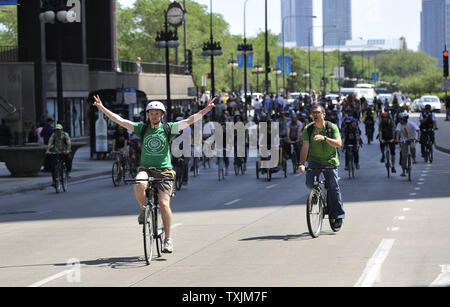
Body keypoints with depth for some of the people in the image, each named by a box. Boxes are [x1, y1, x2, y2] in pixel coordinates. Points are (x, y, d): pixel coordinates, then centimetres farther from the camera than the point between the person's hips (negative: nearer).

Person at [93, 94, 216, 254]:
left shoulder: (168, 128, 3)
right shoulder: (142, 128, 7)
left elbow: (189, 120, -3)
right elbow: (120, 120, 3)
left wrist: (207, 109, -13)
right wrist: (102, 108, -3)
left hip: (164, 170, -1)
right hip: (146, 169, 1)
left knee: (164, 204, -12)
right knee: (139, 185, -33)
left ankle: (168, 239, 2)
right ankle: (144, 209, -3)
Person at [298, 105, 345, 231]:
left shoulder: (332, 127, -7)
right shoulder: (308, 129, -4)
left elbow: (339, 144, -18)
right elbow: (305, 147, -10)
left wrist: (324, 138, -33)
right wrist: (302, 163, -24)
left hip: (330, 161, -1)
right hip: (314, 160, 1)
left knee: (333, 188, -5)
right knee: (310, 183, -22)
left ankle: (338, 216, 7)